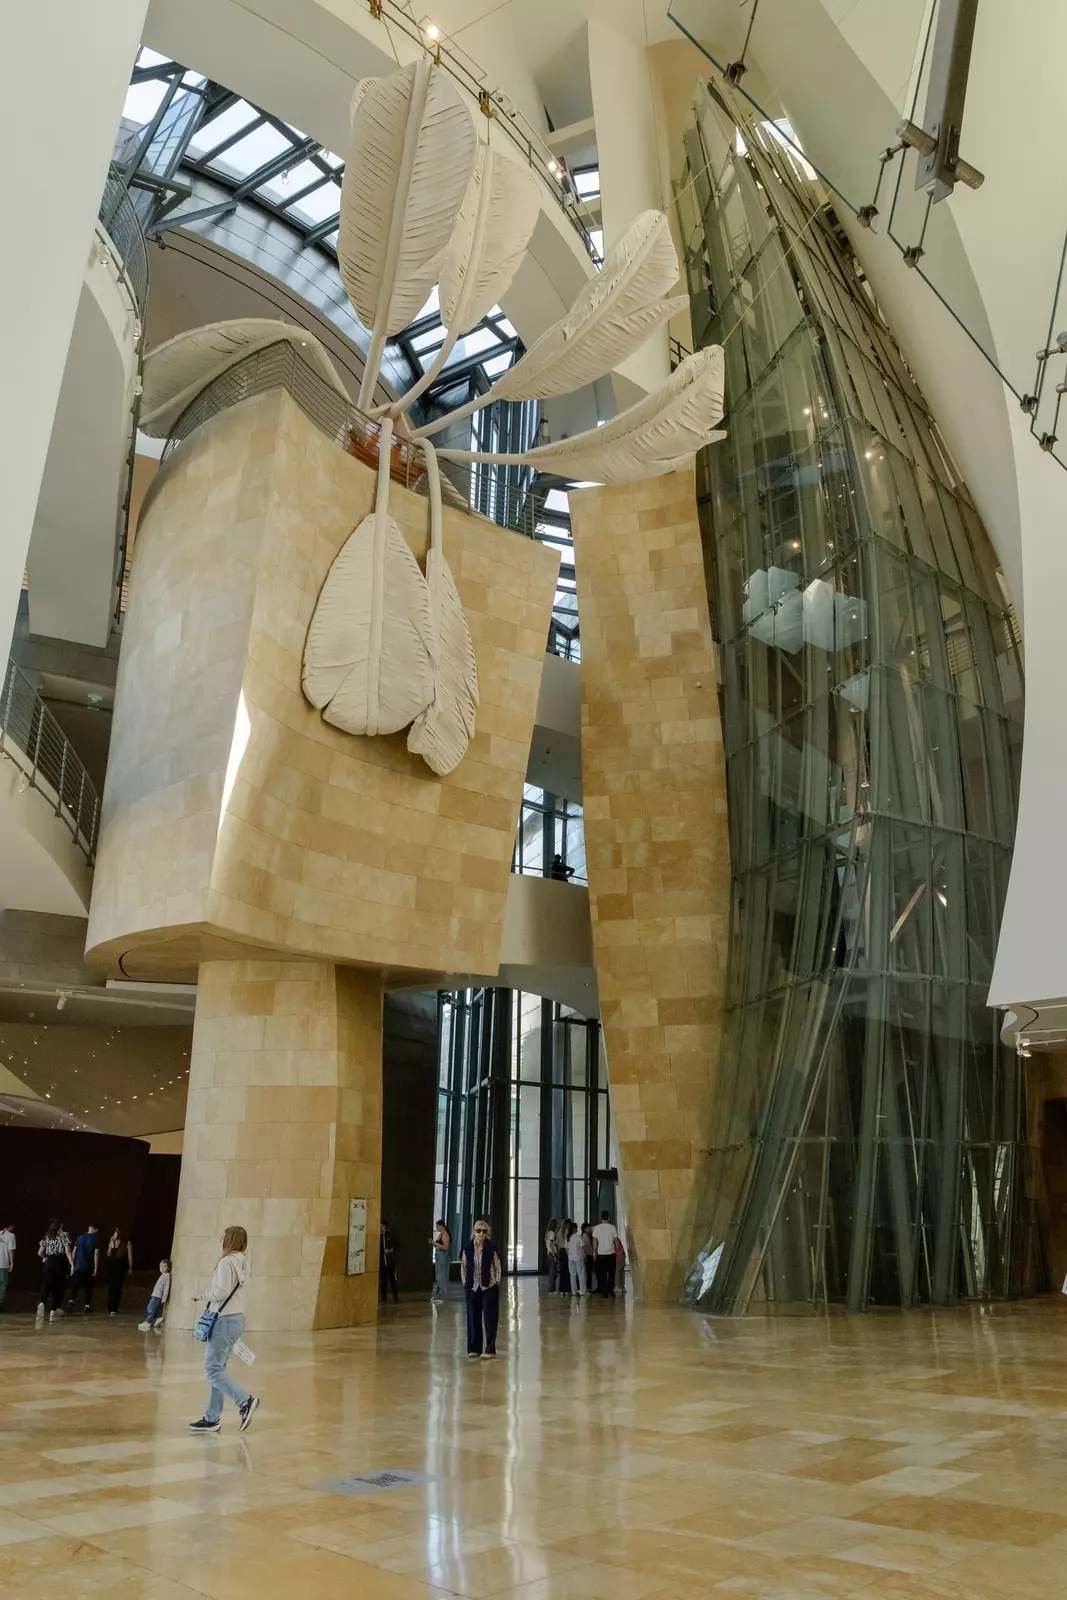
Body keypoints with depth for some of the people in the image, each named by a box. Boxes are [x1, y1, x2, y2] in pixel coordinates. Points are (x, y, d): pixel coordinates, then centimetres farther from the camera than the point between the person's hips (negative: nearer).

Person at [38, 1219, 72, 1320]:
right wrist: (72, 1264, -11)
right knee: (59, 1286, 8)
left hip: (49, 1262, 3)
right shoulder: (64, 1235, 2)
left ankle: (43, 1303, -31)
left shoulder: (47, 1236, 13)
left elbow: (40, 1253, 11)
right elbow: (67, 1251, -8)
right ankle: (53, 1311, 6)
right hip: (61, 1262, -2)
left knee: (46, 1285, -2)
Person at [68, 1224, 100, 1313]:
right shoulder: (95, 1240, -6)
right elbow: (96, 1254, -11)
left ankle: (71, 1300, -23)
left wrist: (72, 1265, 11)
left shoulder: (80, 1237, 5)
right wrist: (96, 1268, -8)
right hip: (89, 1268, -2)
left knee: (74, 1286, 2)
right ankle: (87, 1305, 17)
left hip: (78, 1267, 2)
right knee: (88, 1287, 14)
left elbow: (74, 1252, 5)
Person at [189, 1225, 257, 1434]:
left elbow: (222, 1291, -21)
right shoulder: (243, 1263, 11)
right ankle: (212, 1419, 17)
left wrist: (203, 1296, -5)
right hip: (237, 1318, 9)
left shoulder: (226, 1262, -15)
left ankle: (245, 1400, -12)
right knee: (217, 1368, 13)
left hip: (224, 1320, -9)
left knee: (212, 1370, -5)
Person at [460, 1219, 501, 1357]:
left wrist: (497, 1282, -5)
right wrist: (464, 1283, 1)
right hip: (472, 1287, 2)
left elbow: (497, 1266, -1)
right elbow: (463, 1266, 5)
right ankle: (474, 1348, 18)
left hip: (489, 1287, -2)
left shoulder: (491, 1248, -8)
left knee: (490, 1318, -1)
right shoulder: (467, 1248, -3)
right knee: (473, 1318, 7)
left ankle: (490, 1349, 5)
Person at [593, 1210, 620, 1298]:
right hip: (611, 1253, 0)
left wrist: (595, 1252, 8)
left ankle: (604, 1293, 4)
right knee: (611, 1274, 9)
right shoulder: (613, 1227, -2)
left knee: (602, 1275, 6)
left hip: (601, 1254, 0)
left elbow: (595, 1241, -1)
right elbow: (616, 1240, 0)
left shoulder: (597, 1228, -2)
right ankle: (610, 1293, 5)